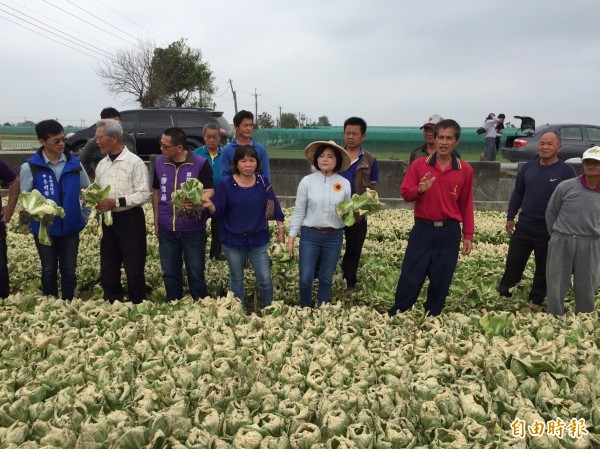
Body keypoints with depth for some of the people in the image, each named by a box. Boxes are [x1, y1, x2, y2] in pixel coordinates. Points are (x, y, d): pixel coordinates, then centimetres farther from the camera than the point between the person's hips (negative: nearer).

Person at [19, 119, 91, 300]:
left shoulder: (74, 163, -2)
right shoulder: (30, 167, -8)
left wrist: (84, 216, 3)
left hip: (70, 228, 1)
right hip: (44, 229, -1)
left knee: (69, 271, 10)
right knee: (49, 271, 13)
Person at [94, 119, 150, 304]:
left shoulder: (135, 162, -10)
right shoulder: (101, 164, 11)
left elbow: (144, 194, -16)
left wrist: (116, 202, -21)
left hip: (130, 219, -7)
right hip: (108, 220, 7)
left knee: (134, 268, 2)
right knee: (108, 268, 13)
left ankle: (138, 305, 16)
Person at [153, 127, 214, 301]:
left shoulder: (200, 164, -10)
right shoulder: (159, 162, 4)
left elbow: (209, 191, -9)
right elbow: (156, 191, 14)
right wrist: (156, 220, 12)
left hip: (193, 229, -4)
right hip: (166, 229, 4)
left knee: (195, 273, 6)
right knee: (170, 273, 14)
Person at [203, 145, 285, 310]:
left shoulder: (263, 182, -3)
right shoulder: (226, 184, -8)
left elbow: (275, 207, 2)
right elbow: (219, 213, -9)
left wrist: (281, 230, 2)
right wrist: (209, 205, -29)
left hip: (259, 240, 1)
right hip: (233, 241, 0)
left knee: (265, 280, 4)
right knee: (236, 280, 15)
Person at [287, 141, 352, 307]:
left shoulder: (345, 184, 0)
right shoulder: (307, 181, -4)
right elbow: (298, 212, -1)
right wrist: (291, 238, -2)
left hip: (334, 237, 1)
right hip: (310, 235, -1)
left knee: (326, 279, 13)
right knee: (305, 279, 0)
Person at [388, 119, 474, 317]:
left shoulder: (465, 170, 1)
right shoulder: (419, 164, 0)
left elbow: (466, 205, 5)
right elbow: (405, 193, 2)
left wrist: (468, 236, 4)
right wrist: (420, 189, -19)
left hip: (449, 232, 1)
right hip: (422, 229, -1)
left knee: (441, 281, 9)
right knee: (410, 277, 3)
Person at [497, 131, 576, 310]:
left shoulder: (566, 171, -7)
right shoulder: (528, 167, 4)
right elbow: (517, 193, 11)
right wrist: (510, 217, 8)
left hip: (550, 230, -2)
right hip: (524, 226, 3)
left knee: (544, 267, 11)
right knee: (513, 262, 8)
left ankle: (536, 300, 26)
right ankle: (502, 293, 23)